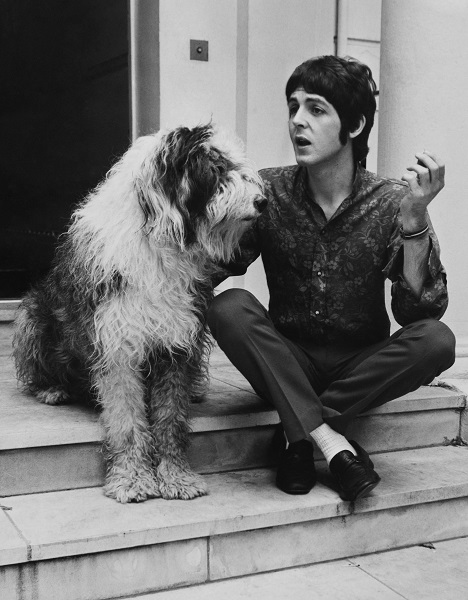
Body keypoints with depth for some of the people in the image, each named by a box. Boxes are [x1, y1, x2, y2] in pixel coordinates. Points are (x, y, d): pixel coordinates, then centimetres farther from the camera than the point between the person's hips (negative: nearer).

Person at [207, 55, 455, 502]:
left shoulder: (389, 201, -9)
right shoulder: (269, 192, -5)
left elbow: (418, 310, -17)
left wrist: (413, 219, -30)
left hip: (362, 367, 0)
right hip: (287, 364, 0)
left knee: (436, 340, -27)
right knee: (228, 307, -27)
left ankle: (301, 434, -16)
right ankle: (332, 443, -24)